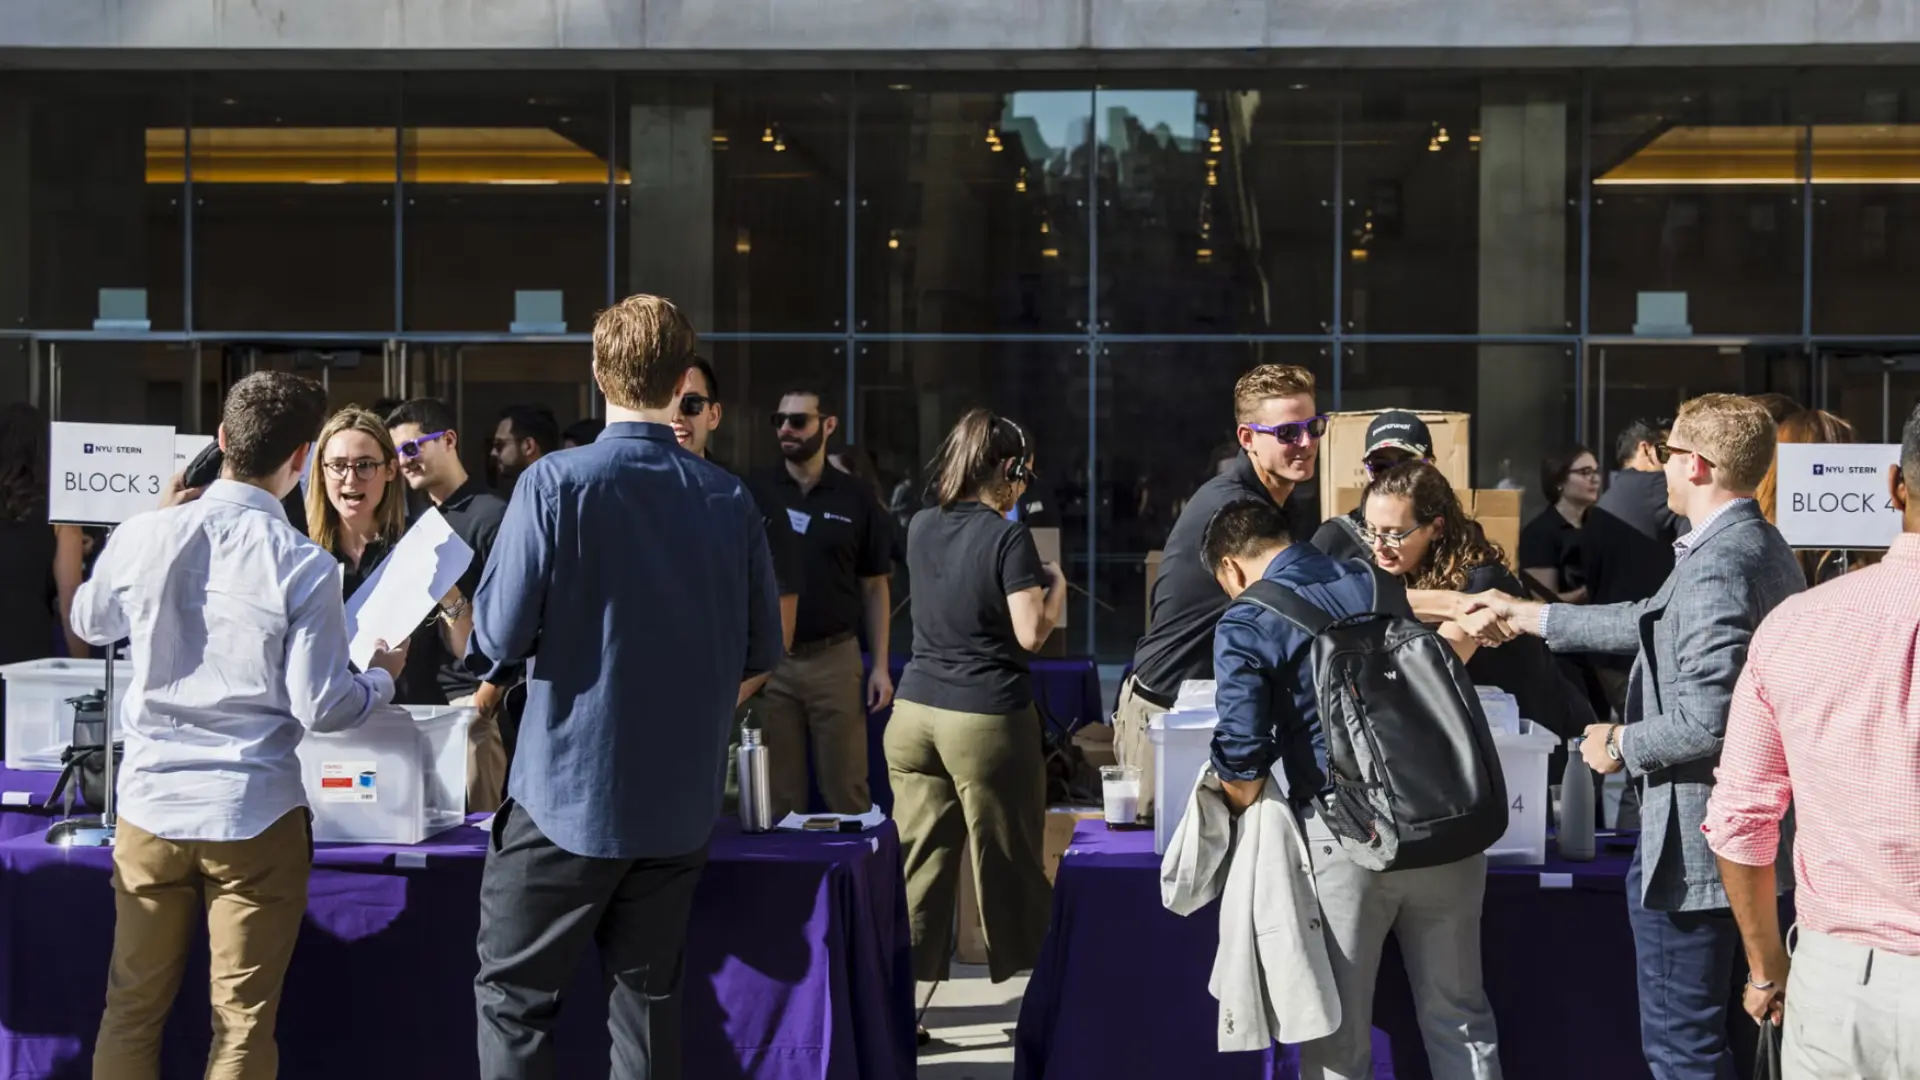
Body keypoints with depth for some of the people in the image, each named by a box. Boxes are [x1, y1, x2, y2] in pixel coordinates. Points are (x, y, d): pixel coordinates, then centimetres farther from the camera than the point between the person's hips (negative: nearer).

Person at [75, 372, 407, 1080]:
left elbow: (90, 623, 17)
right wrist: (384, 677, 8)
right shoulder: (303, 568, -15)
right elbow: (321, 709, -13)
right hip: (252, 813, -3)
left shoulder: (143, 536, -5)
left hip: (150, 802, 4)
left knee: (132, 1010, 15)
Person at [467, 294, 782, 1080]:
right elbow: (759, 655, 8)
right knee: (648, 994, 13)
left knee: (512, 998, 5)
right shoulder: (729, 500, 1)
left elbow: (498, 639, -13)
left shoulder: (555, 483, -12)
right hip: (679, 802, 4)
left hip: (568, 794, -4)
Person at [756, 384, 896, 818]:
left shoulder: (857, 500, 4)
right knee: (778, 791, 6)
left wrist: (880, 665, 3)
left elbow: (874, 588, 8)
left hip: (835, 658, 0)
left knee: (846, 789, 3)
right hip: (768, 659, 0)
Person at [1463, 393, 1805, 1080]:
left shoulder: (1715, 565, -24)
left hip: (1695, 840, -10)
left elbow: (1706, 722, -29)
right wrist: (1535, 617, 25)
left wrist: (1621, 745, -11)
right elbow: (1656, 622, 19)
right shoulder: (1758, 543, 8)